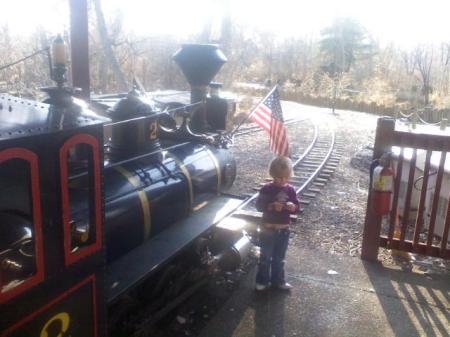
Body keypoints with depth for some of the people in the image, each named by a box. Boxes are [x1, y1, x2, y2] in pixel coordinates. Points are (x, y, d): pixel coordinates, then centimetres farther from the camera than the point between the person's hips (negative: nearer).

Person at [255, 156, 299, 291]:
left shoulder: (290, 190, -2)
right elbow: (259, 205, -13)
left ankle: (278, 280, 31)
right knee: (265, 257, 10)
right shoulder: (266, 189, -11)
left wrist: (292, 207, -22)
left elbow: (297, 207, 0)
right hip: (268, 229, -3)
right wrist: (271, 206, -29)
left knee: (279, 258, 17)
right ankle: (262, 280, 24)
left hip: (283, 230, 3)